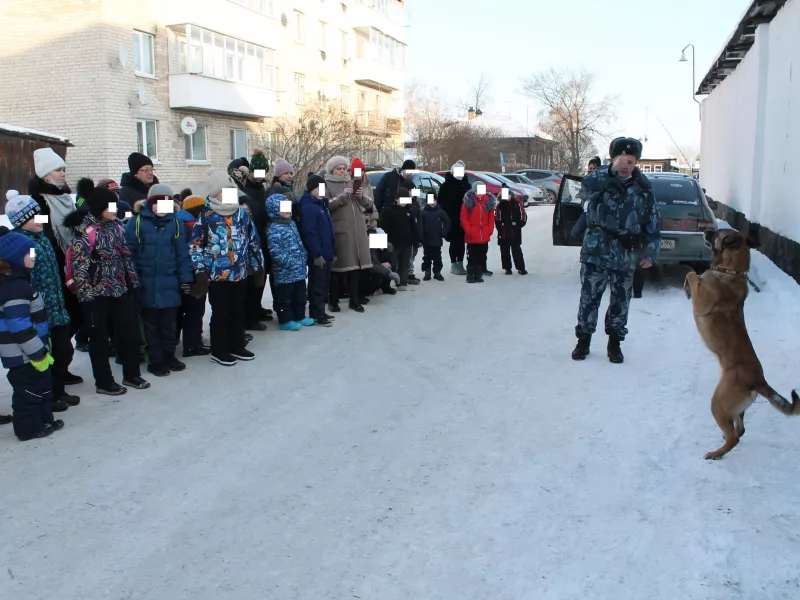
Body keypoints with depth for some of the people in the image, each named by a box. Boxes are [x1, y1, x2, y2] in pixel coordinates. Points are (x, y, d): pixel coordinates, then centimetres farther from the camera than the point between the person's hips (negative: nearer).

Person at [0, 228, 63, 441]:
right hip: (23, 355, -10)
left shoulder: (19, 280, 10)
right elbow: (20, 327, -27)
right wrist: (37, 353, -21)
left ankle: (44, 420, 32)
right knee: (29, 389, 3)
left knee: (42, 385, 20)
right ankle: (28, 427, 16)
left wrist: (40, 350, 23)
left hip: (31, 352, 10)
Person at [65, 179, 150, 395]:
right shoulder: (86, 231, -15)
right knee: (100, 338, 6)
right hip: (98, 293, -7)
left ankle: (131, 374, 27)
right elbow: (79, 265, -17)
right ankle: (103, 382, 17)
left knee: (130, 332, 12)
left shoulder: (115, 226, 7)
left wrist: (133, 280, 16)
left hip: (121, 289, 7)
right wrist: (85, 293, -18)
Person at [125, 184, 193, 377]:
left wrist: (185, 278, 2)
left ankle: (169, 356, 26)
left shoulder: (175, 223, 3)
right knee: (151, 324, 8)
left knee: (169, 323, 11)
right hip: (146, 284, -2)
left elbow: (182, 253, 5)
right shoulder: (137, 222, -4)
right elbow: (129, 252, -3)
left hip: (169, 283, 2)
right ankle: (155, 360, 18)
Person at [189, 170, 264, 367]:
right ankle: (219, 350, 16)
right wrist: (201, 271, -10)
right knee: (221, 313, 3)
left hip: (240, 273, 5)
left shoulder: (242, 213, 7)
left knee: (239, 312, 14)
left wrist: (257, 265, 14)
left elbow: (253, 241, 14)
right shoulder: (206, 217, -6)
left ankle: (237, 346, 28)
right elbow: (196, 245, -6)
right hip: (217, 275, -5)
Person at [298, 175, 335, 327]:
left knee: (324, 283, 14)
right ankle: (317, 315, 4)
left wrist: (332, 251, 16)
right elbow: (309, 233, -21)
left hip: (325, 253, 9)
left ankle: (319, 312, 24)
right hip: (317, 255, -9)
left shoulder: (322, 204, 16)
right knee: (317, 284, -3)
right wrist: (316, 254, -24)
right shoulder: (308, 207, -15)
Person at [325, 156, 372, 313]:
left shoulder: (352, 183, 19)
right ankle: (333, 301, 6)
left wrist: (361, 196, -4)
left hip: (357, 230, 5)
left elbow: (366, 205, 16)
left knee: (354, 265, 6)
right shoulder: (327, 185, 2)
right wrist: (342, 196, -17)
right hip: (339, 231, -5)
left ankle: (354, 300, 13)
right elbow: (326, 205, -13)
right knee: (338, 266, -4)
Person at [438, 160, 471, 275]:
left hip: (464, 218, 5)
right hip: (452, 219, -5)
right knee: (454, 241, -1)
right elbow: (442, 201, -7)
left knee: (462, 242, 9)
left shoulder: (465, 184, 13)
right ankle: (454, 264, 6)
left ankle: (460, 264, 17)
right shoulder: (446, 185, -3)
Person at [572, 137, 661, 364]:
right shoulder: (600, 178, -3)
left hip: (626, 254, 2)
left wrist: (650, 252, 1)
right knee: (589, 298, 3)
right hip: (596, 250, -2)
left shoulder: (643, 187, 4)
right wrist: (612, 170, -35)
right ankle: (583, 340, 18)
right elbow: (587, 188, -28)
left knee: (621, 301, 10)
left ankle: (614, 343, 24)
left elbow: (652, 221, 6)